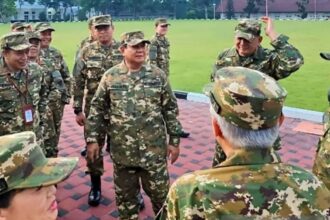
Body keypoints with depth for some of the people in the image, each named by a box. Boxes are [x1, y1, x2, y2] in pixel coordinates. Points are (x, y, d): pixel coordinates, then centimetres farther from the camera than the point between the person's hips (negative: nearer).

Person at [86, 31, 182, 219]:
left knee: (160, 192, 11)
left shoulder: (158, 75, -1)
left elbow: (170, 110, 1)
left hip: (154, 149, 0)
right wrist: (92, 139, -1)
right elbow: (97, 110, 3)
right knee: (125, 194, 16)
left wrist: (174, 140, 0)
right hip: (122, 150, 1)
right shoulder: (110, 77, -2)